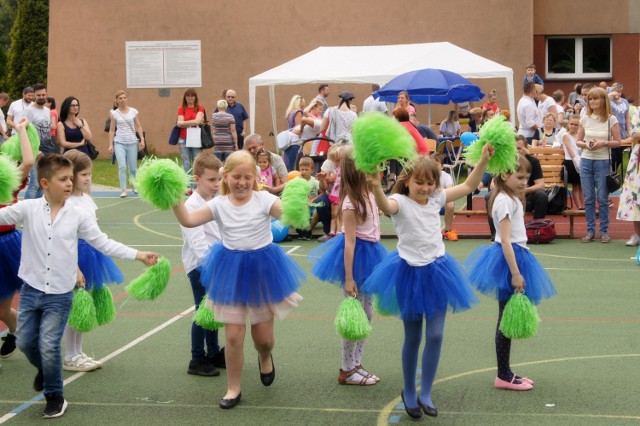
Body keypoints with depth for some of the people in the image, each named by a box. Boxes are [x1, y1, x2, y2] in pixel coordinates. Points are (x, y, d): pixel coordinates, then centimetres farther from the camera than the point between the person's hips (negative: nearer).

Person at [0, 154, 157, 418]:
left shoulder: (77, 216, -3)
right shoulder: (28, 209, -4)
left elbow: (103, 243, 1)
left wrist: (138, 255, -5)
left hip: (60, 294, -2)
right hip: (31, 289, 2)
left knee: (49, 346, -5)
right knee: (25, 342, 11)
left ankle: (54, 396, 16)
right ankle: (43, 370, 44)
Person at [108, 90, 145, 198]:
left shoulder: (133, 111, 3)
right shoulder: (114, 113, 1)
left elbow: (138, 127, 7)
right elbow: (112, 130, 5)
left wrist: (142, 140, -2)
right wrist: (110, 145, 0)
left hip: (132, 143, 1)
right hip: (119, 143, -1)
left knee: (133, 167, 7)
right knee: (122, 166, -13)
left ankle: (134, 186, 33)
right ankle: (123, 190, -6)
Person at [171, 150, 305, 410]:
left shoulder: (264, 200, -10)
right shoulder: (219, 204, -4)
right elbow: (188, 220, -13)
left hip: (263, 268, -1)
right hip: (232, 271, 1)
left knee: (263, 337, 10)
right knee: (233, 335, 2)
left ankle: (265, 358, 47)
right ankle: (233, 388, 18)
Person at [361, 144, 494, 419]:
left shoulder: (436, 198, 2)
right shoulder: (400, 202, -13)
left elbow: (468, 186, 9)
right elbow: (386, 207, -37)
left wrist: (483, 160, -3)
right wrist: (376, 187, -58)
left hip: (437, 271, 4)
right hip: (410, 273, -4)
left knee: (435, 335, -2)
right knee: (412, 338, 9)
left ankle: (425, 394, 11)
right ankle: (409, 392, 28)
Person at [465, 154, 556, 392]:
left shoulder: (512, 198, 14)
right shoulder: (504, 201, -16)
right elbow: (505, 240, -22)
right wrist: (515, 274, -25)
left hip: (516, 255, 10)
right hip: (508, 258, -10)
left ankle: (505, 373, 19)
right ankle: (503, 376, 4)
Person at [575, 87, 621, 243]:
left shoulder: (611, 119, -3)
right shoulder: (585, 119, 5)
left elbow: (617, 142, -3)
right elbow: (578, 141, 9)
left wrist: (603, 143, -19)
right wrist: (585, 144, -12)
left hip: (603, 161, -3)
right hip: (586, 161, 3)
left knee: (602, 198, 1)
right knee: (588, 198, 6)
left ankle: (604, 231, 11)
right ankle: (590, 231, 14)